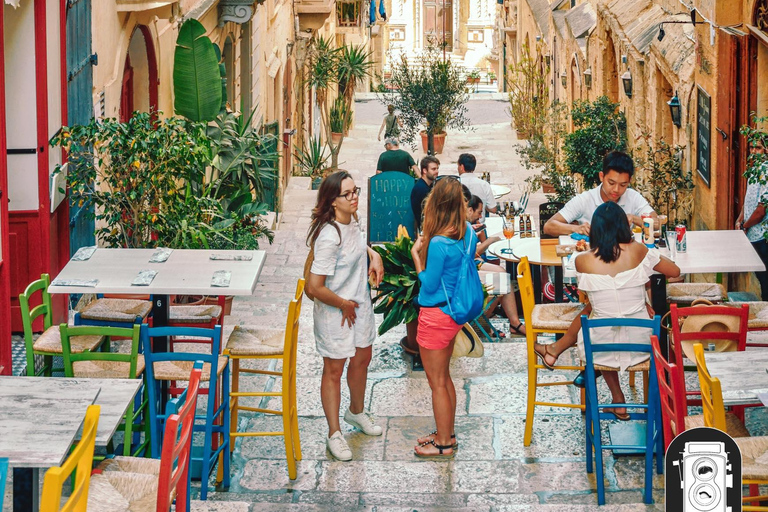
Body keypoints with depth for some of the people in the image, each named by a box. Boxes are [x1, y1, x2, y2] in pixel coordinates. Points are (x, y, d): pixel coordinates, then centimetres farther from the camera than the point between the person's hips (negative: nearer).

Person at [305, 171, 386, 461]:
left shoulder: (352, 221, -4)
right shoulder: (329, 237, -31)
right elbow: (315, 287, -31)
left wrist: (373, 255, 2)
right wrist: (344, 304, -16)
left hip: (360, 305, 8)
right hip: (335, 313, -8)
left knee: (362, 360, 24)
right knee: (334, 370, 6)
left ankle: (356, 412, 49)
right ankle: (334, 435, 20)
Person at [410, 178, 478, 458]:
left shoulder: (438, 243, -26)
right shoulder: (468, 233, -3)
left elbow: (429, 285, -19)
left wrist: (416, 255, -10)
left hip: (436, 316, -8)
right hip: (454, 313, 8)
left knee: (437, 382, 6)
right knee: (444, 377, 22)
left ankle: (444, 444, 16)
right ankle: (447, 433, 34)